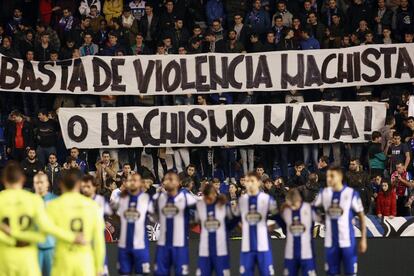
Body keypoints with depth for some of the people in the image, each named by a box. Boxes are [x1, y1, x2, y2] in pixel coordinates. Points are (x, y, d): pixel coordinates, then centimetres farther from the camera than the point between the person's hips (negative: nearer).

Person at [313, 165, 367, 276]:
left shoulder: (351, 193, -7)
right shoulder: (323, 193, 4)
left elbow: (361, 216, -2)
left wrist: (363, 239, -4)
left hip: (348, 241, -4)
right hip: (330, 242, 4)